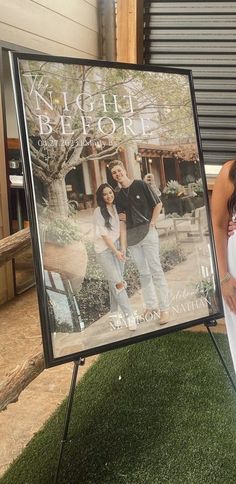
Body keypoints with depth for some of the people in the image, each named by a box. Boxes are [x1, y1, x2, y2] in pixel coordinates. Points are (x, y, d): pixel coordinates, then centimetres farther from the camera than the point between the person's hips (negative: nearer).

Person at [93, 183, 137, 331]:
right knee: (117, 282, -11)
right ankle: (129, 315, -8)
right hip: (104, 250, -5)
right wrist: (116, 251, -15)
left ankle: (114, 313, 21)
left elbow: (119, 229, 12)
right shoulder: (99, 212, -10)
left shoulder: (116, 208, 7)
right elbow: (104, 234, -13)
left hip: (117, 247, 5)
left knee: (114, 283, 9)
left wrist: (121, 249, -2)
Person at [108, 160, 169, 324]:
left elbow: (158, 204, 1)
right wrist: (123, 244, -5)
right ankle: (150, 305, 20)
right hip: (131, 236, 5)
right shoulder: (118, 196, 10)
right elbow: (122, 221, 4)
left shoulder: (141, 185, -2)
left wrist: (152, 224, -7)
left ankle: (164, 309, -3)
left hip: (147, 232, -5)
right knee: (143, 272, 11)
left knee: (155, 270, -6)